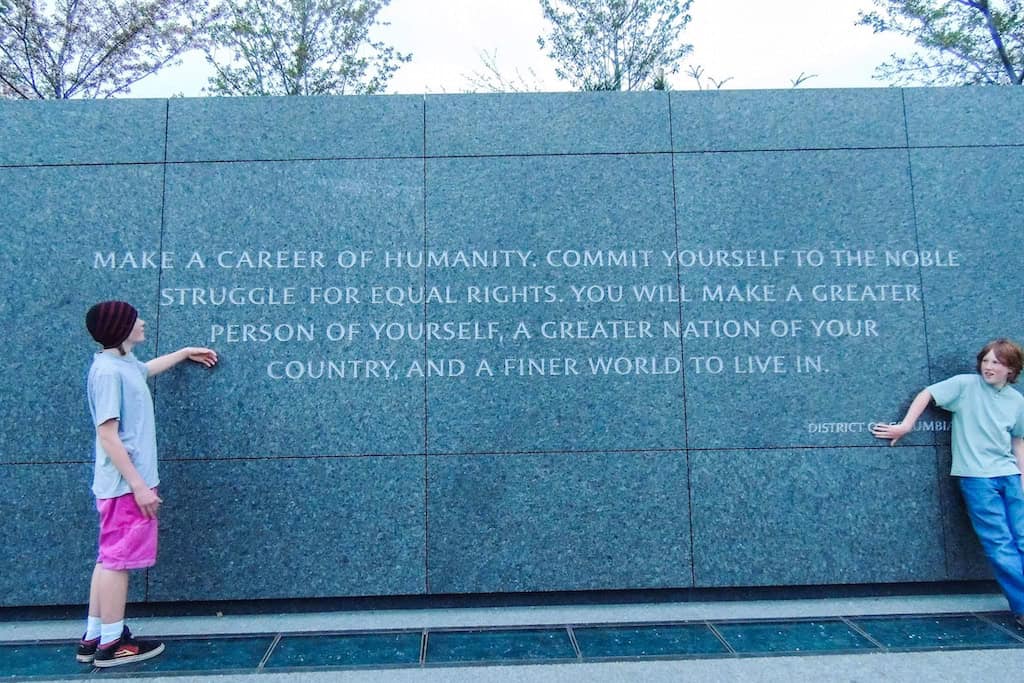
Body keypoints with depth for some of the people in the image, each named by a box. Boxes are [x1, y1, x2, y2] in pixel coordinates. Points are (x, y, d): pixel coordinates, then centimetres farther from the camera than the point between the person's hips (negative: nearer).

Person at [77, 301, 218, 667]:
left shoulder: (125, 363, 11)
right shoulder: (108, 370, -19)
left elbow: (146, 369, 38)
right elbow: (108, 435, -22)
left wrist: (185, 353, 49)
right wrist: (139, 485, -23)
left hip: (128, 483, 10)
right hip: (124, 485, -10)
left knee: (111, 559, 15)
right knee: (118, 559, 0)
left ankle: (94, 638, 25)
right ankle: (111, 643, 11)